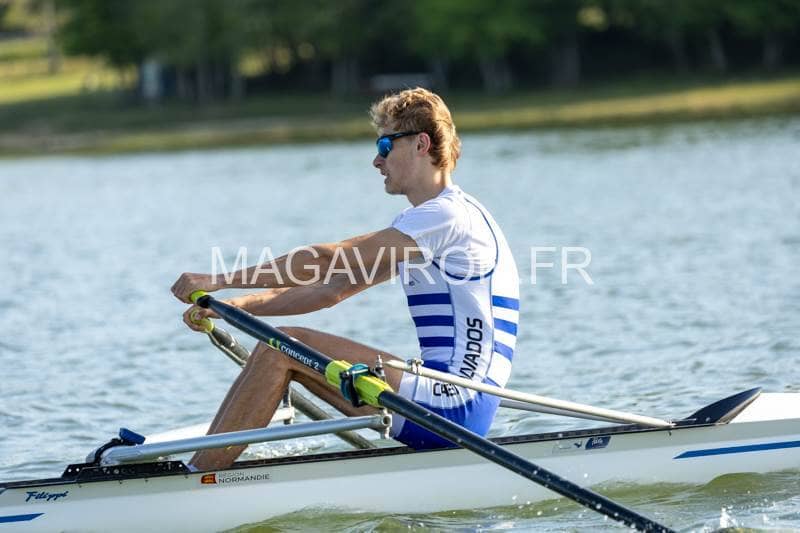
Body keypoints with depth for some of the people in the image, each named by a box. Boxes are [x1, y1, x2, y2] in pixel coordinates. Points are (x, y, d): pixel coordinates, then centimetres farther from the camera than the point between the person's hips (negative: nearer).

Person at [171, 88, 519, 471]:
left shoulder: (449, 216, -12)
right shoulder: (420, 228, 21)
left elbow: (327, 261, -16)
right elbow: (332, 289, 18)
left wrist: (220, 281, -12)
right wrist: (235, 305, 8)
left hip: (456, 407, -10)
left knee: (282, 348, -12)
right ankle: (197, 466, 6)